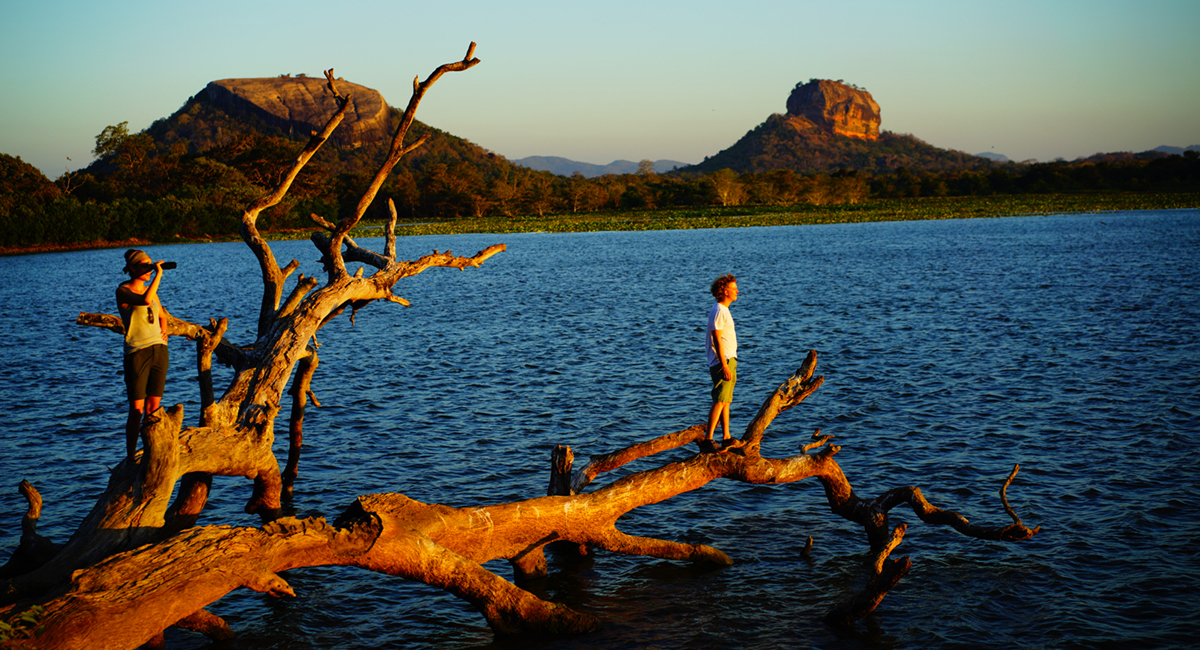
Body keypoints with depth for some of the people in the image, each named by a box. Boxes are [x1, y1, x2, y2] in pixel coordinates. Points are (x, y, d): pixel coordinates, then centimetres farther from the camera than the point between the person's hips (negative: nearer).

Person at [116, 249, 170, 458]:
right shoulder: (123, 291, -6)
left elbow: (162, 316, 28)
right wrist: (158, 275, -21)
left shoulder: (150, 289, 13)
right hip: (137, 352, -6)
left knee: (153, 406, 5)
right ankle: (130, 456, 4)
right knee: (136, 409, -4)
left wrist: (164, 331, 9)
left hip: (159, 350, 6)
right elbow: (145, 301, -26)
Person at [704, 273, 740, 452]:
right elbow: (717, 340, -18)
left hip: (729, 361, 10)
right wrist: (724, 366, -23)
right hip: (723, 362, -10)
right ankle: (708, 440, -16)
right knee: (720, 401, -14)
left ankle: (727, 438, 18)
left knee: (726, 402, 12)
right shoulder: (718, 311, -13)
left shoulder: (724, 310, 18)